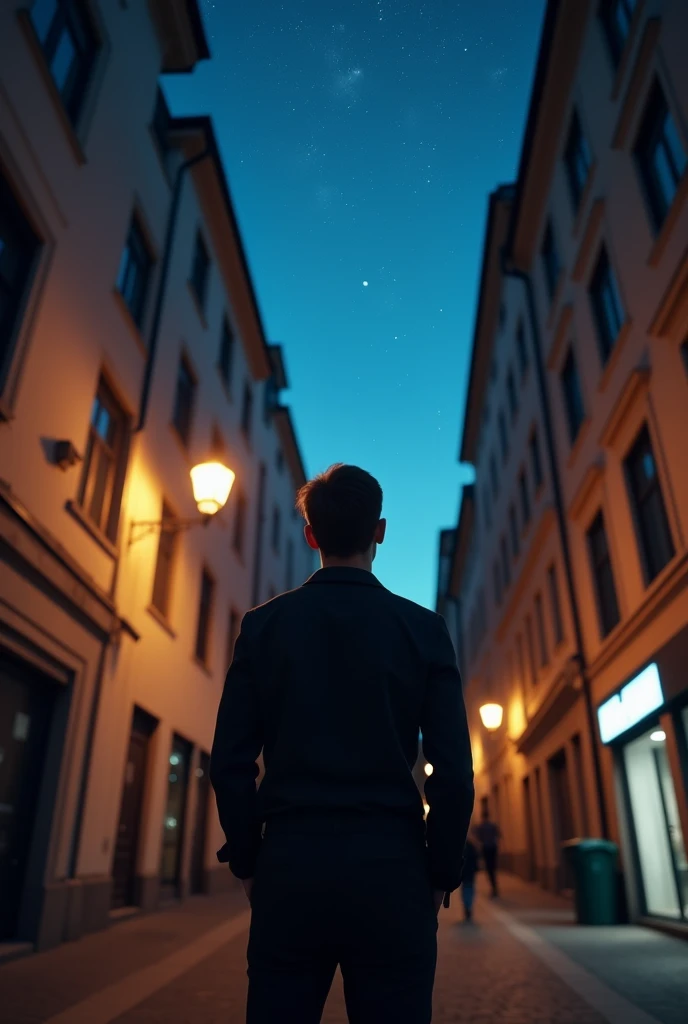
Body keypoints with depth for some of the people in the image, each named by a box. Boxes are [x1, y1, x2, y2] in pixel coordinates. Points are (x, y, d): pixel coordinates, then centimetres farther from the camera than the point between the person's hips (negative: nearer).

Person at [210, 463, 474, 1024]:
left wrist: (248, 863, 11)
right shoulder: (424, 627, -3)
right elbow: (454, 771, -5)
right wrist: (441, 874, 8)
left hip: (289, 865, 1)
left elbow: (230, 762, -1)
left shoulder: (263, 624, 0)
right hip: (390, 868, -1)